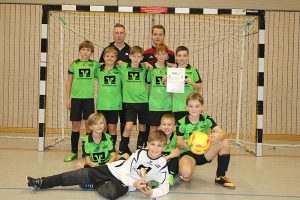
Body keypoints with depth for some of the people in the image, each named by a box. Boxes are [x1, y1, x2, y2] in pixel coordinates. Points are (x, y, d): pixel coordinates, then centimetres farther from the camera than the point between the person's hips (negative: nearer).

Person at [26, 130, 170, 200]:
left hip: (124, 184, -1)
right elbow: (124, 172, -12)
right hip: (114, 170, 1)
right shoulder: (140, 153, -10)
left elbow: (165, 187, -12)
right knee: (83, 174, -14)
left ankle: (98, 186, 2)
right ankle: (41, 183, -5)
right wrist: (133, 183, -32)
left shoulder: (162, 165, -10)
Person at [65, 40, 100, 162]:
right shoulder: (74, 65, 5)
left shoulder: (94, 64, 4)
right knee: (75, 126, 5)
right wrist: (68, 98, 3)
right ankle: (74, 152, 16)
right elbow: (69, 82, 7)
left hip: (89, 98, 0)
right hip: (76, 98, 0)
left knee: (89, 125, 3)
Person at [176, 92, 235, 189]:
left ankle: (220, 177, -5)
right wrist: (182, 144, -35)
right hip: (188, 153, -4)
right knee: (186, 173, -37)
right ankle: (181, 168, 7)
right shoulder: (181, 123, -12)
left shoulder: (206, 119, -6)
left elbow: (222, 133, -14)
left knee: (224, 142, -20)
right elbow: (179, 143, -9)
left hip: (204, 152, 4)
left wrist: (218, 136, -40)